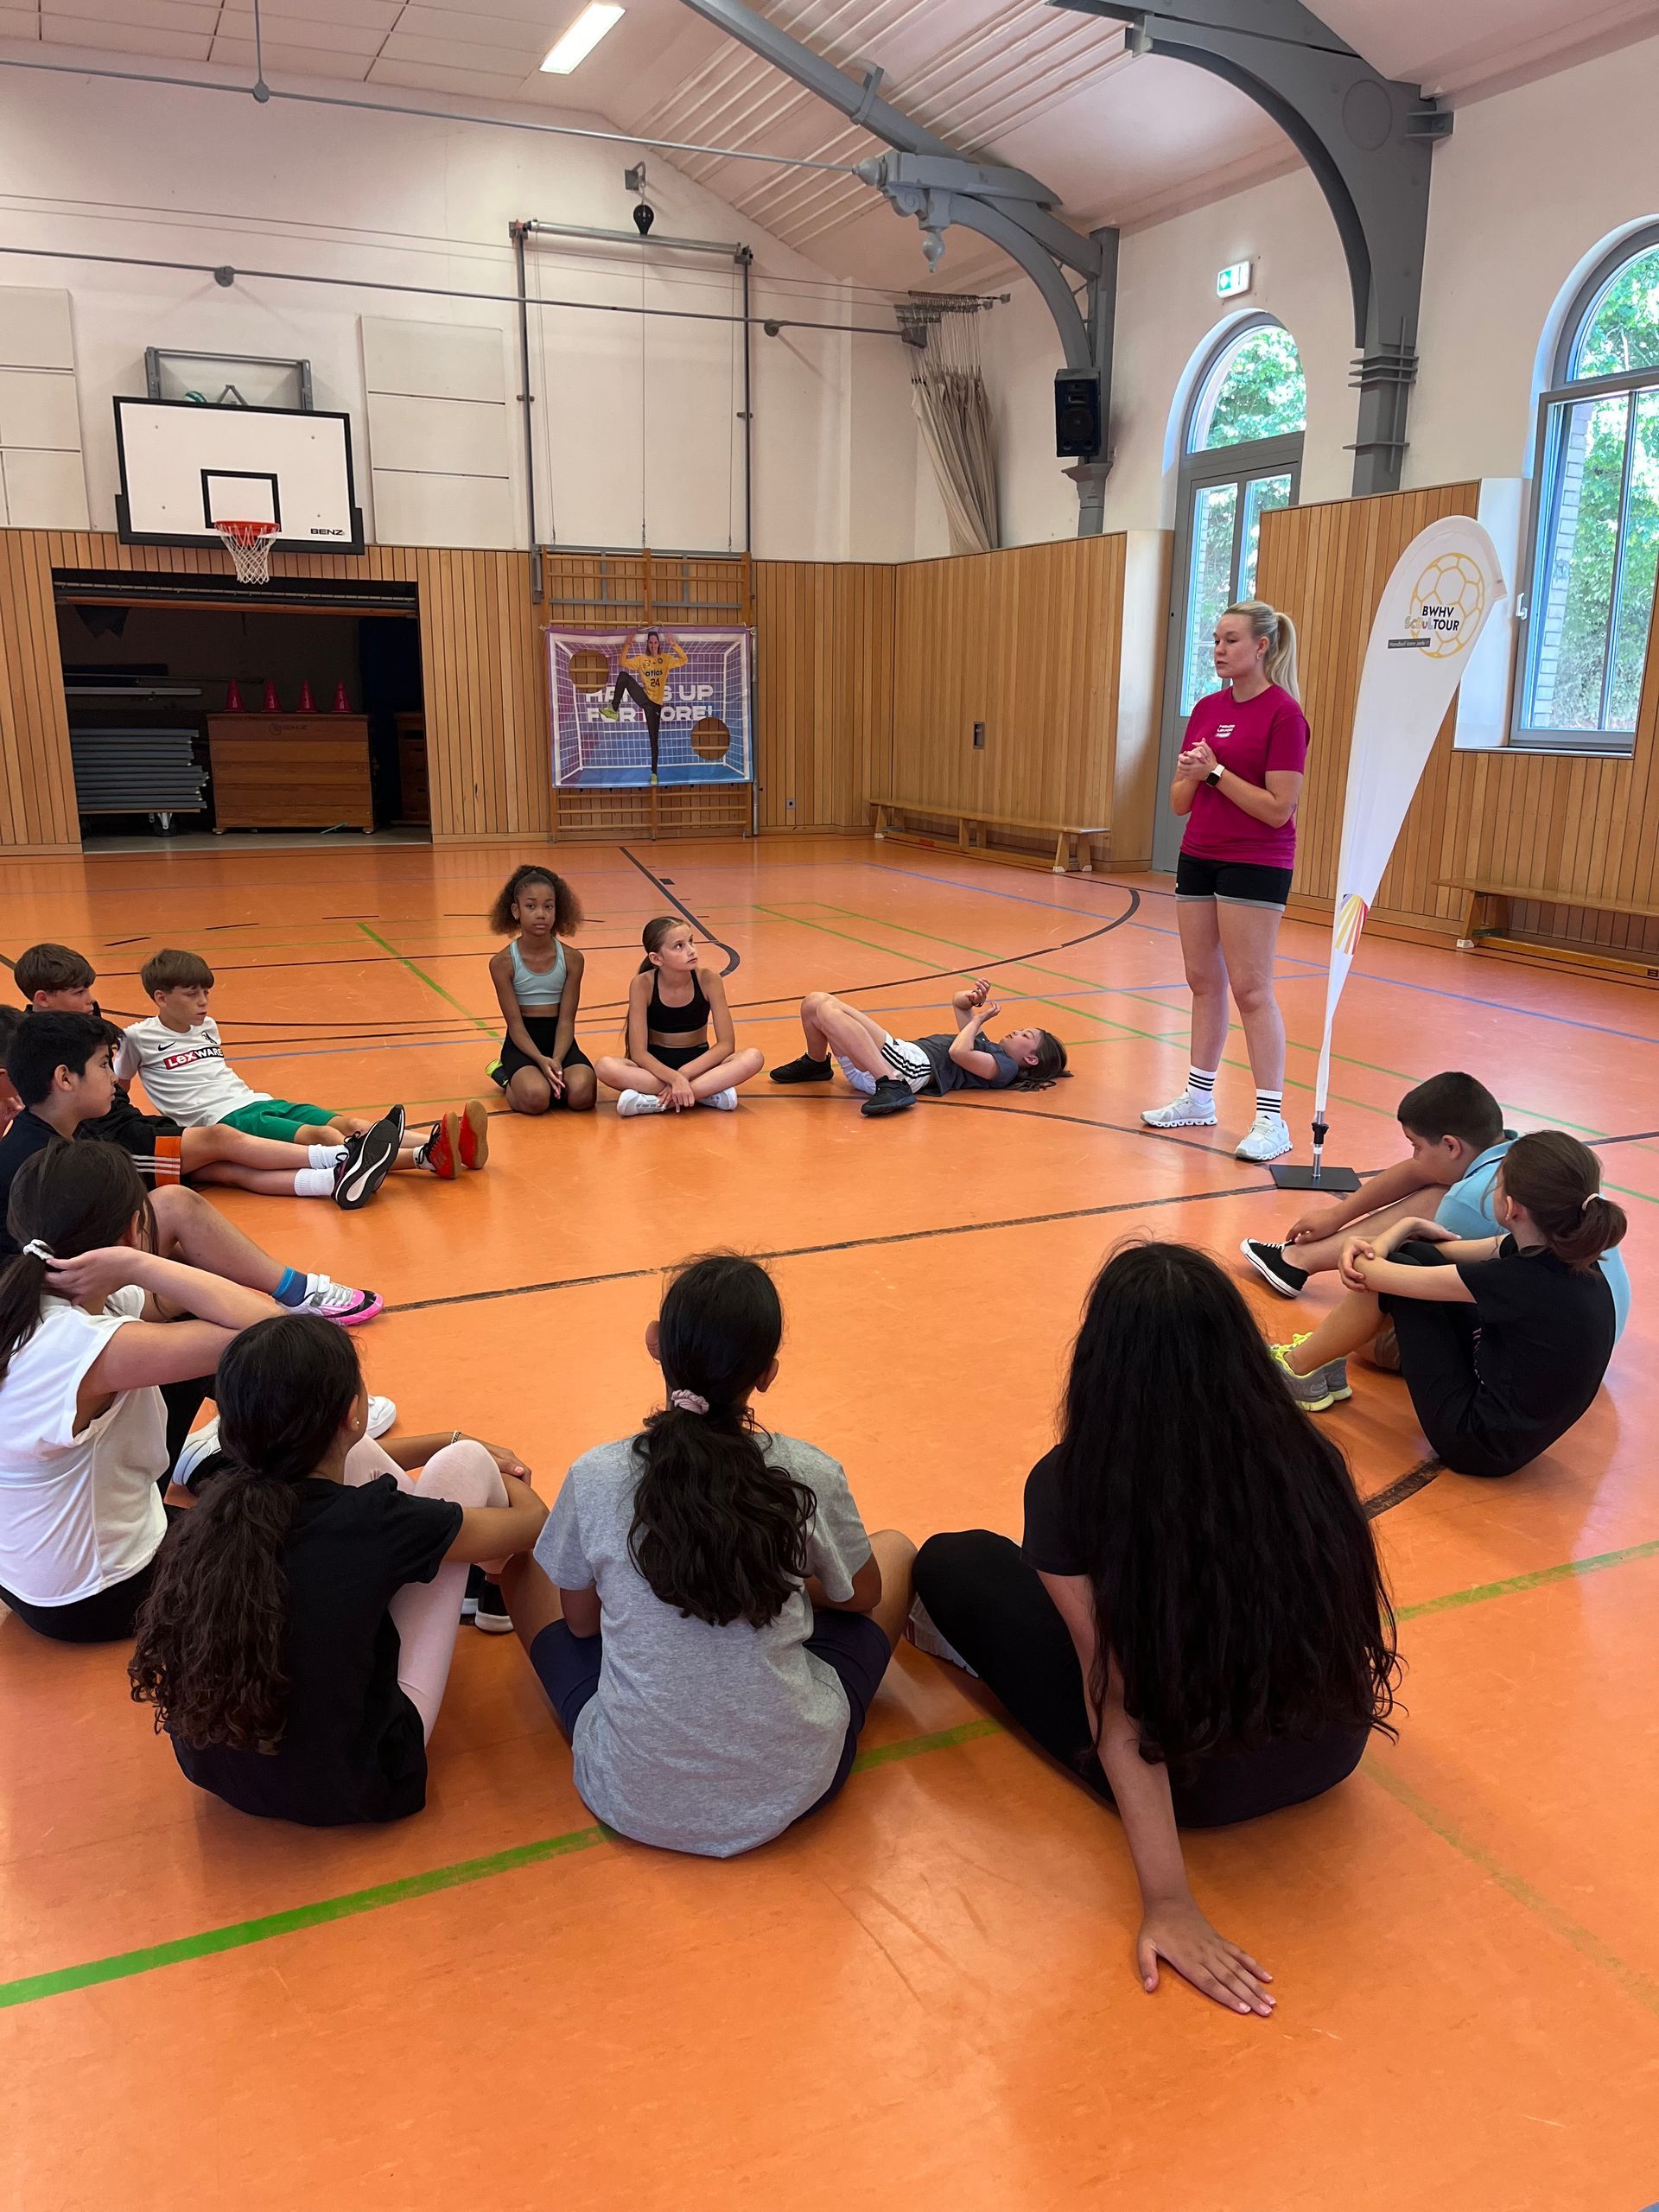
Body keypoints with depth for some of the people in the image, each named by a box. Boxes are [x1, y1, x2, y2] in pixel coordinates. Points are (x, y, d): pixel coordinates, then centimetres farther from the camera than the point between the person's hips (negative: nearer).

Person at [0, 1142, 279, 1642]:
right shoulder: (86, 1347, -35)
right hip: (92, 1604, -7)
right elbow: (269, 1329, -41)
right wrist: (137, 1265, -36)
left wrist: (137, 1273, -18)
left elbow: (169, 1308, 2)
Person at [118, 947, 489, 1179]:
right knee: (321, 1136, -31)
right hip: (225, 1120, -7)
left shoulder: (207, 1027, 22)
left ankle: (452, 1143, -40)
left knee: (350, 1125, -19)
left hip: (261, 1102, 7)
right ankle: (427, 1157, -54)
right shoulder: (139, 1038, 4)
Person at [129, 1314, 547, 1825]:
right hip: (343, 1788, -5)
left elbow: (339, 1457, 15)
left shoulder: (224, 1494, -12)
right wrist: (511, 1484, 18)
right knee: (465, 1464, -1)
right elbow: (532, 1521, -6)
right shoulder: (372, 1523, -28)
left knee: (357, 1458, 9)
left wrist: (453, 1440, 26)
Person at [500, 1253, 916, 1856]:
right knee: (895, 1550, 19)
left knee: (523, 1557, 20)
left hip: (633, 1799, 0)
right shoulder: (811, 1478, -13)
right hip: (791, 1789, 0)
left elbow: (579, 1622, 5)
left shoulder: (596, 1478, -13)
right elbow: (863, 1596, 7)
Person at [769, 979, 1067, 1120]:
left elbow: (958, 1052, -20)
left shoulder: (1004, 1067, -3)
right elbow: (959, 1003, 33)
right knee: (815, 1001, 7)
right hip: (901, 1050, 10)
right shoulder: (989, 1047, 26)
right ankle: (815, 1064, 26)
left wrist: (979, 1017, -1)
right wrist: (973, 999, 9)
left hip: (912, 1066, -10)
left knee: (827, 1010, -28)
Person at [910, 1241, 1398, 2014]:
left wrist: (1168, 1902, -22)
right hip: (1328, 1752, 4)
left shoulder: (1070, 1484, -23)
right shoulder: (1306, 1455, -13)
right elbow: (1351, 1618, 5)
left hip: (1192, 1780, -4)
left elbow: (1117, 1704, -25)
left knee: (951, 1563, 10)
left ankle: (976, 1645, 36)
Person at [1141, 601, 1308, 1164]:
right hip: (1199, 858, 7)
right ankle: (1198, 1098, 23)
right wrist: (1189, 774, -12)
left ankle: (1271, 1118, 0)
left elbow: (1278, 808, -17)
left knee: (1250, 989, -7)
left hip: (1255, 865, -7)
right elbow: (1180, 802, 9)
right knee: (1203, 981, 12)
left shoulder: (1283, 713, -11)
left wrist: (1216, 771, -17)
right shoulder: (1206, 709, 9)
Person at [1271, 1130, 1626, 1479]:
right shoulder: (1561, 1250, -6)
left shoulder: (1526, 1279, -30)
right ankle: (1328, 1359, 20)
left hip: (1478, 1444, -8)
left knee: (1392, 1273, -9)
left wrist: (1366, 1256, 1)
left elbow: (1374, 1274, -21)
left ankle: (1296, 1369, 11)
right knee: (1416, 1257, 5)